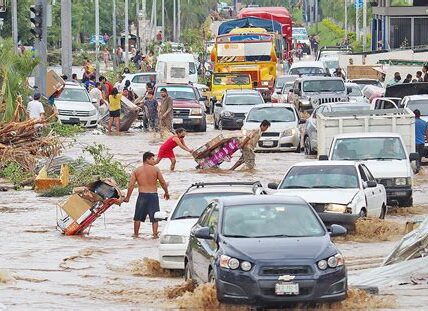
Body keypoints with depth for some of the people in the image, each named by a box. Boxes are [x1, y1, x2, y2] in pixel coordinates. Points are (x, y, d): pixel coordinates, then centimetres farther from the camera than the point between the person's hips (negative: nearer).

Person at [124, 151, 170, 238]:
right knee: (154, 217, 5)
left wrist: (127, 197, 5)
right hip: (153, 195, -1)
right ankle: (155, 234, -2)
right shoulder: (155, 169, -2)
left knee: (138, 217, 14)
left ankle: (136, 234, 18)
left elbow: (131, 185, -2)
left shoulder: (137, 170, 3)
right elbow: (163, 183, 0)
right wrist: (166, 193, 16)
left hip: (142, 195, 1)